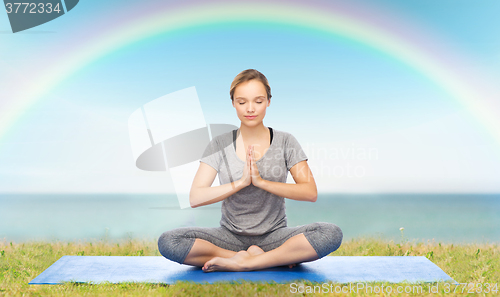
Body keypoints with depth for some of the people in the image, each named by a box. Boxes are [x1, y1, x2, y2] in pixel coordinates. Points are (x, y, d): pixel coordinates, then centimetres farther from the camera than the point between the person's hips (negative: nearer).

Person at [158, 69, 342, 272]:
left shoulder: (285, 141, 0)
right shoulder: (220, 145, 0)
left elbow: (311, 192, -8)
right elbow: (195, 198, -8)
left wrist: (261, 181, -19)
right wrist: (241, 182, -19)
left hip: (274, 235, -1)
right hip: (230, 236, 1)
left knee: (331, 233, -28)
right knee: (167, 241, -25)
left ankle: (240, 262, -22)